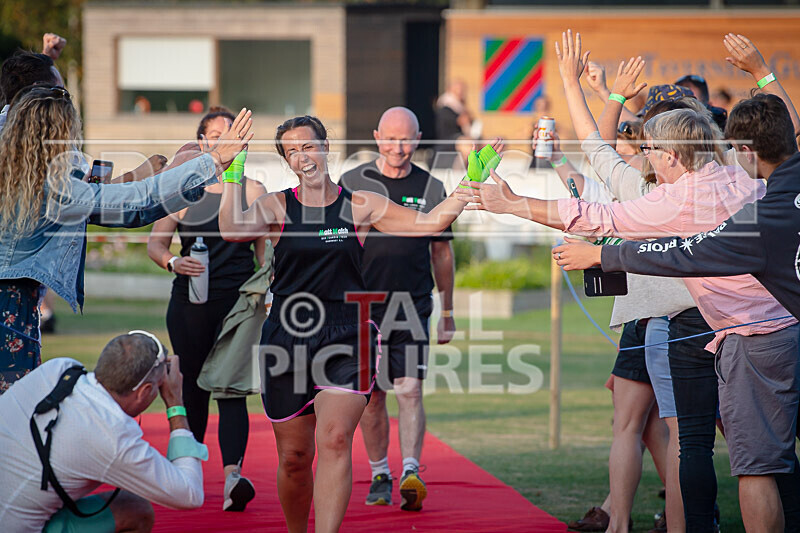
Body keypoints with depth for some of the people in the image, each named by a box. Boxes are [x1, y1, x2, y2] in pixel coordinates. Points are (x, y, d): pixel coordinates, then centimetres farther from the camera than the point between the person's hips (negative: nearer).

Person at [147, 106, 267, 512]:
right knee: (193, 386, 5)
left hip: (238, 302, -1)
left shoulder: (252, 192, 7)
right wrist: (173, 262, -14)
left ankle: (233, 472, -19)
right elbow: (155, 242, 7)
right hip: (190, 305, 1)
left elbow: (266, 251, 9)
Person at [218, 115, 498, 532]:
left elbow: (429, 224, 4)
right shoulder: (277, 206, 5)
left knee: (334, 440, -21)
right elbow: (233, 230, -14)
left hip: (346, 340, -1)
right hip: (287, 339, 1)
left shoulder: (360, 205, 6)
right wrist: (233, 176, -21)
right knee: (294, 457, 6)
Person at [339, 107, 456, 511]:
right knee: (372, 396, 6)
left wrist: (448, 313, 13)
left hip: (412, 307, -1)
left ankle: (411, 474, -20)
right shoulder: (353, 183, 3)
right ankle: (380, 477, 19)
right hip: (362, 306, 1)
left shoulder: (431, 189, 5)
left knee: (410, 389, -14)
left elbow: (442, 253, 13)